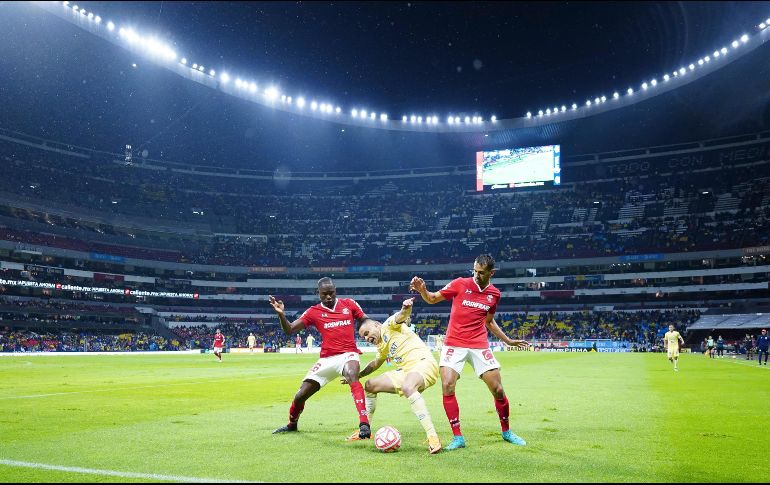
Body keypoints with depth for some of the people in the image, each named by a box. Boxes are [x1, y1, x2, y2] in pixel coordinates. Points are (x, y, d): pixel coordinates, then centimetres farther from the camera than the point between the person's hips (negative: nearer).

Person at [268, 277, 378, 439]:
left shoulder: (348, 303, 4)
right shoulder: (313, 312, 4)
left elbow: (365, 320, 16)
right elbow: (289, 330, 0)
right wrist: (281, 314, -18)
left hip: (348, 354, -2)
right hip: (326, 359, 3)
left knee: (352, 376, -38)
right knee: (300, 396, 5)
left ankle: (364, 424, -41)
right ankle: (292, 425, 38)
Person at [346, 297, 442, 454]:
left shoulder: (389, 325, -1)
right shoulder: (381, 347, 23)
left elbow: (402, 316, -24)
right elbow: (375, 364, 42)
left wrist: (405, 309, -46)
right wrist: (358, 375, 44)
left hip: (423, 362, -10)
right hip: (404, 370, 10)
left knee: (407, 387, -41)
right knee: (370, 385, 12)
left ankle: (433, 438, -40)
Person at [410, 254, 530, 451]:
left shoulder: (494, 294, 7)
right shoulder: (460, 284, -4)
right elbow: (432, 299, 1)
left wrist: (508, 341, 26)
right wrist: (422, 290, -20)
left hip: (479, 345, 2)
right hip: (454, 344, -2)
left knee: (498, 389, 1)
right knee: (447, 386, -16)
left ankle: (506, 432, 26)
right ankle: (458, 437, -2)